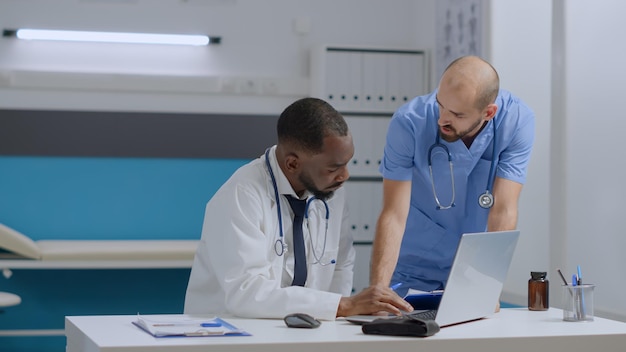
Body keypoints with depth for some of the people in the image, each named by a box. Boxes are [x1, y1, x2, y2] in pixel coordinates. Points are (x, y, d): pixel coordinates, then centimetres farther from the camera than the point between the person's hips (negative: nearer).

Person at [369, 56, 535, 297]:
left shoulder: (517, 121, -19)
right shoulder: (408, 123, -23)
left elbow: (504, 211, -21)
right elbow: (394, 214, -23)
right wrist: (378, 289, -34)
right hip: (412, 274, 0)